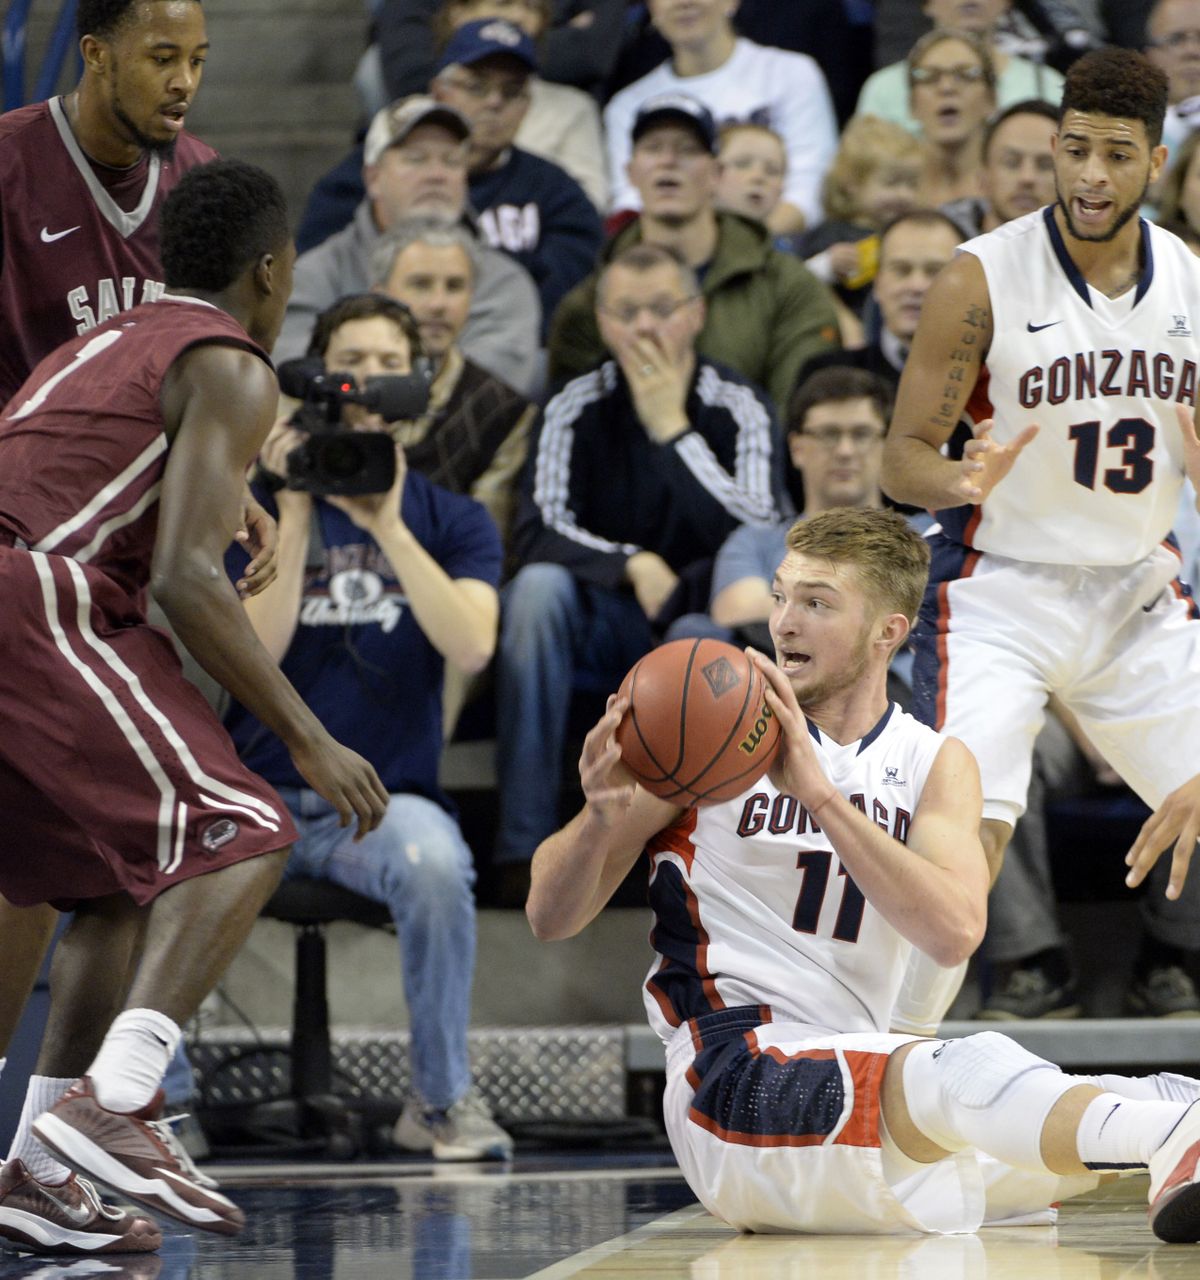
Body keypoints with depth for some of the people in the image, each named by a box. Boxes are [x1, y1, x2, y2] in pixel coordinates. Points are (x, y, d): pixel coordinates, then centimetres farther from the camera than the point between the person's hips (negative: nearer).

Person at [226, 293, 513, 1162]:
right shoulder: (263, 510, 8)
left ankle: (443, 1099, -17)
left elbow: (471, 646, -11)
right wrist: (297, 516, -13)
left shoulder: (452, 520, 9)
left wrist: (388, 524, -17)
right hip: (262, 793, 0)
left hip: (386, 797, 0)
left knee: (433, 861, -36)